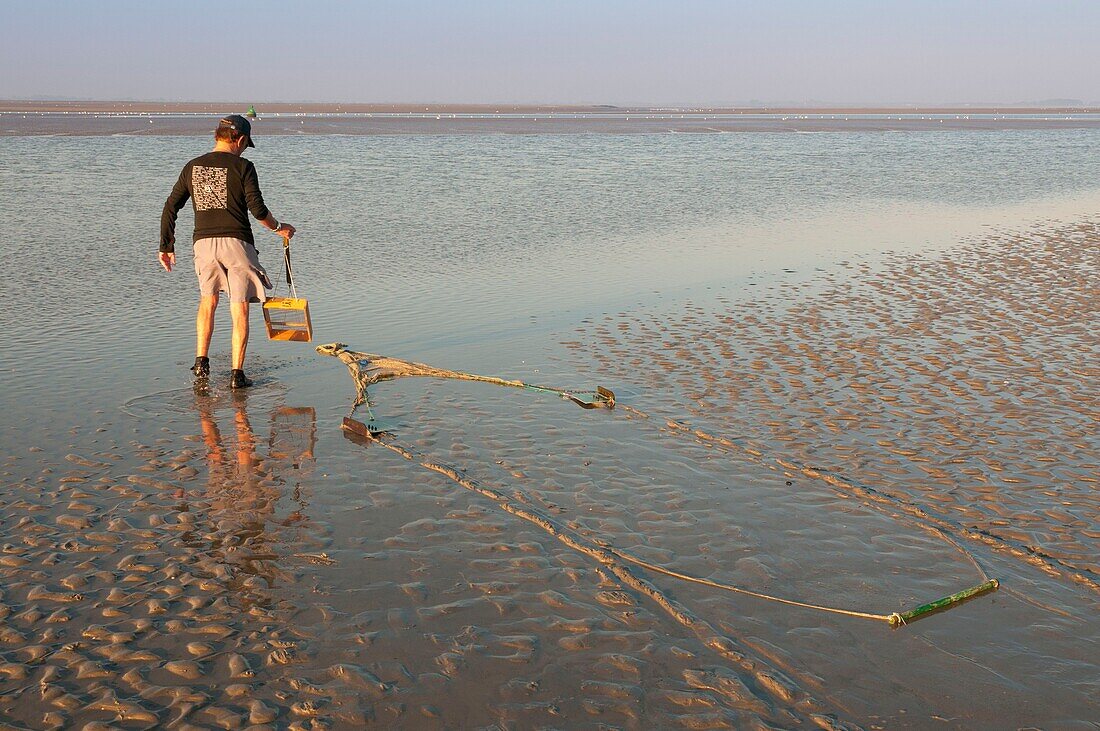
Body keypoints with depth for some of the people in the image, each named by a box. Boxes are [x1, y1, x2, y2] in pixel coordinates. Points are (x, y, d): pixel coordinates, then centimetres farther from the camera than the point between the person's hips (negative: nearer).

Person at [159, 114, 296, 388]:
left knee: (207, 300, 23)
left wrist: (167, 246, 17)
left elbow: (170, 207, 10)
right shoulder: (242, 167, -4)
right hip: (236, 242, -4)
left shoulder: (192, 167, 10)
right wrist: (279, 227, 10)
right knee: (239, 309, 2)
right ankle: (237, 374, 0)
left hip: (203, 242, 4)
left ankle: (201, 362, 16)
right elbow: (257, 209, -9)